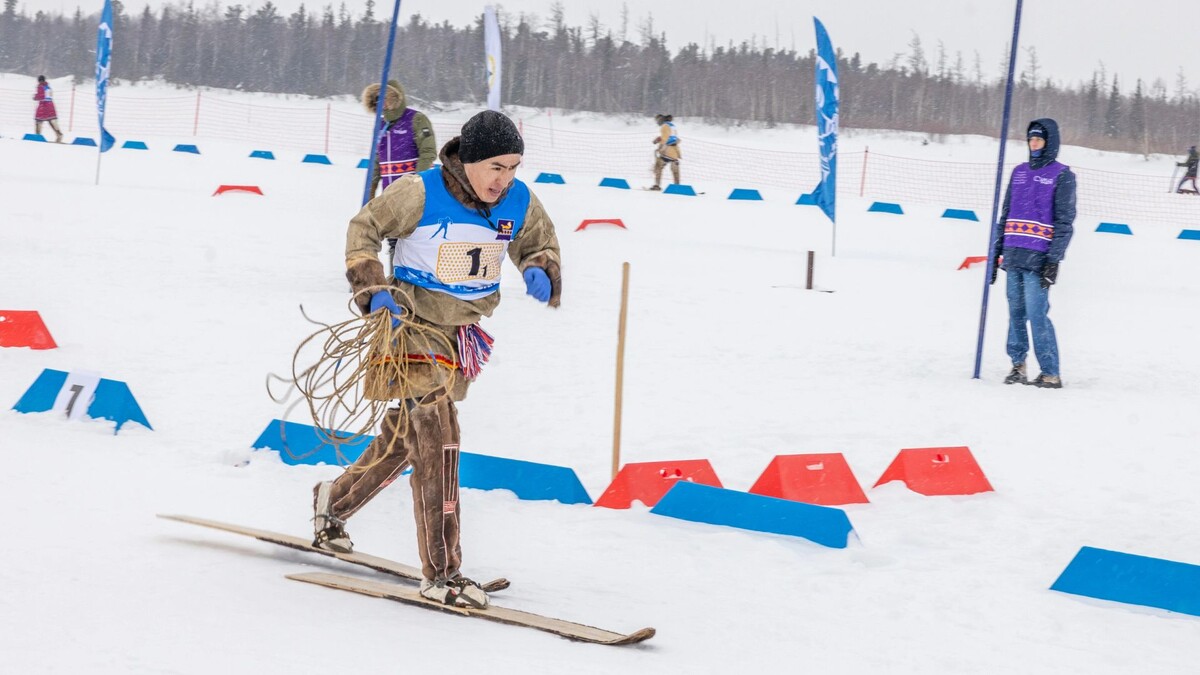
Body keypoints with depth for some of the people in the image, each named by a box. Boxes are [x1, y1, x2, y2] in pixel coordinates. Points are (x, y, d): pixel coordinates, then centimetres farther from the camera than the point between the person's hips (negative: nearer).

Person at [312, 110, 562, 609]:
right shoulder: (421, 193, -17)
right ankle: (441, 573, -15)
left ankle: (335, 500, 43)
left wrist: (541, 272, -10)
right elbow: (364, 228, -4)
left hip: (465, 337, 6)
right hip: (416, 326, -6)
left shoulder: (520, 203, -3)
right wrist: (372, 288, -16)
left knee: (405, 438, 17)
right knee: (437, 438, -16)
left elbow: (539, 243, 13)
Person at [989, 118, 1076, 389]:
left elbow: (1064, 221, -4)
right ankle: (1018, 364, 17)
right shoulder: (1019, 172, 18)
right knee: (1016, 311, 7)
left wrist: (1054, 260, -12)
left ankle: (1051, 373, -6)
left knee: (1037, 314, -11)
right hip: (1013, 255, 6)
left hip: (1038, 259, -6)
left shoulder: (1062, 175, 0)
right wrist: (996, 252, 17)